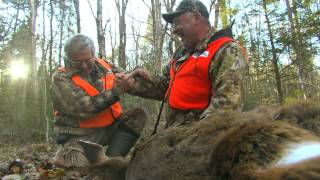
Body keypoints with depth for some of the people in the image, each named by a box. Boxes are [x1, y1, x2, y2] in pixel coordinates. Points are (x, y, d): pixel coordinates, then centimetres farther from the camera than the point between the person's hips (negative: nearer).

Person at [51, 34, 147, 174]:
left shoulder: (103, 66, 4)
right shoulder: (61, 78, -10)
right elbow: (82, 109, -24)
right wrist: (116, 91, -26)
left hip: (109, 127, 5)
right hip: (80, 134, -5)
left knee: (138, 114, -14)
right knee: (77, 165, -31)